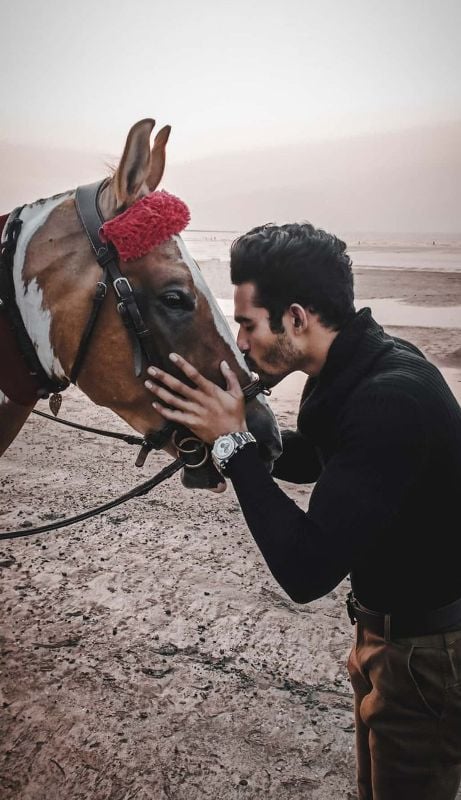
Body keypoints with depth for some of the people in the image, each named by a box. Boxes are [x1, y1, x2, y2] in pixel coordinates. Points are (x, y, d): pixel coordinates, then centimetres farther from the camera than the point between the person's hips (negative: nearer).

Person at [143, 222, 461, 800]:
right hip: (387, 627, 9)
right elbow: (308, 460, 15)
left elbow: (305, 571, -35)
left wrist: (233, 443, -28)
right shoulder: (349, 372, -4)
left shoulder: (391, 400, -34)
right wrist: (228, 431, -1)